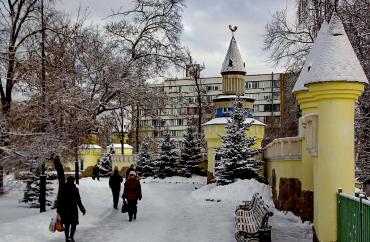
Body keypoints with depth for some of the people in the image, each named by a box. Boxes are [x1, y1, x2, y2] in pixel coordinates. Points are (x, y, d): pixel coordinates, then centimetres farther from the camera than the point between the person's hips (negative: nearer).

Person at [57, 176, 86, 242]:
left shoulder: (63, 189, 0)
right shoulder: (75, 189, -10)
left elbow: (60, 201, 5)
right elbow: (78, 201, -9)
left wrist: (58, 210, 15)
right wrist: (82, 209, 0)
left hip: (64, 210, 4)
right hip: (73, 209, -3)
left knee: (67, 224, 14)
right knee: (74, 224, 8)